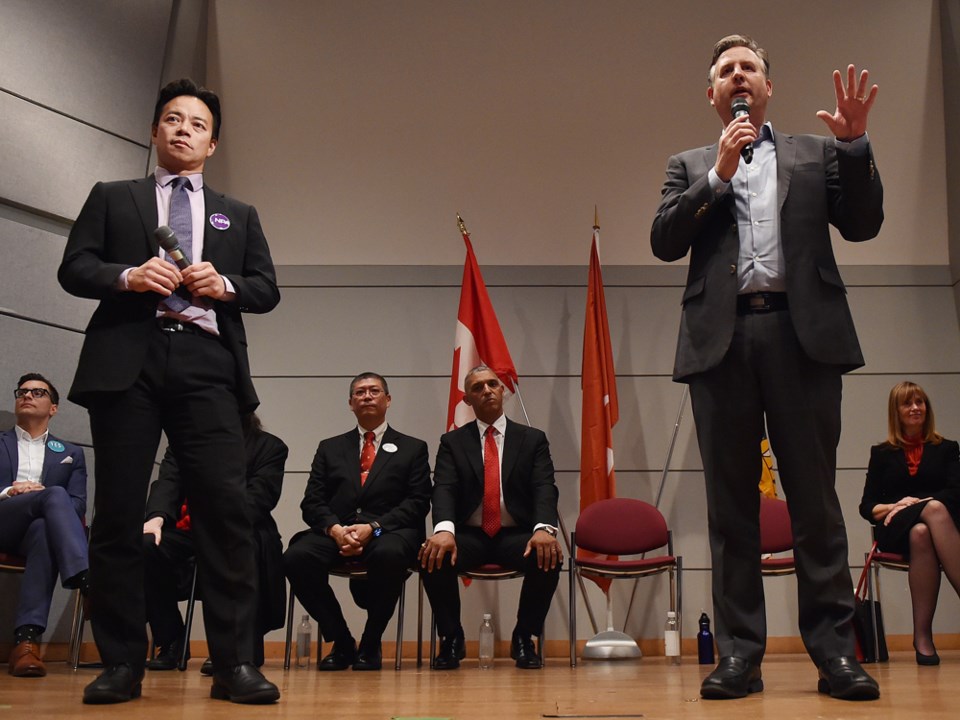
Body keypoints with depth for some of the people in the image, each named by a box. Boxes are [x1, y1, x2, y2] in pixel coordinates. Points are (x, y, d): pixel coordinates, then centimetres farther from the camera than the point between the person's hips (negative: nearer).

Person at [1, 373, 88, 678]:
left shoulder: (71, 453, 25)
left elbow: (78, 505, 11)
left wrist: (45, 502, -9)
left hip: (39, 527, 1)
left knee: (44, 530, -39)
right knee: (55, 494, -32)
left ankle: (26, 639, -48)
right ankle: (88, 582, -52)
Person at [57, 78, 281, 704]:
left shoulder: (238, 216, 24)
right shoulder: (112, 198, 21)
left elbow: (268, 290, 16)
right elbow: (74, 268, 10)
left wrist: (224, 285, -4)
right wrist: (128, 276, -9)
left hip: (206, 365, 1)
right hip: (126, 363, 0)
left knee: (226, 508, -10)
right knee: (118, 512, -1)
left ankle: (235, 664, -7)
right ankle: (122, 664, 7)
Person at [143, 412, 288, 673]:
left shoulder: (269, 446, 9)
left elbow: (258, 496, -7)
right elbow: (168, 482, 3)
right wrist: (157, 517, -20)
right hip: (188, 533, 3)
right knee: (146, 546, -26)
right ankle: (170, 642, -9)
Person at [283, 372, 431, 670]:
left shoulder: (412, 448, 16)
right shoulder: (330, 448, 22)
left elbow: (417, 503, 3)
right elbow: (312, 502, 11)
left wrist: (373, 527, -13)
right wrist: (335, 528, -11)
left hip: (388, 532, -2)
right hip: (335, 531, 2)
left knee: (390, 555, -38)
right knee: (296, 557, -29)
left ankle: (370, 645, -13)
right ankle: (341, 643, -9)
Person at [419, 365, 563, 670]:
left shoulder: (533, 439, 9)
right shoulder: (452, 442, 9)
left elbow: (545, 488, -6)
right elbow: (444, 489, -7)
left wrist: (544, 528, -28)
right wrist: (444, 529, -30)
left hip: (516, 536, 0)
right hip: (468, 536, 0)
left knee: (549, 557, -31)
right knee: (433, 556, -31)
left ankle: (524, 638, -5)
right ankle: (450, 638, -5)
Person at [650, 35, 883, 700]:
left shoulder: (816, 154, 19)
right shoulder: (690, 166, 20)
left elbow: (862, 225, 9)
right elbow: (665, 242, 5)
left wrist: (856, 145, -2)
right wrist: (718, 173, -2)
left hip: (802, 333, 0)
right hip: (721, 339, 1)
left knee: (815, 498, -2)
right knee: (731, 504, 1)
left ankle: (834, 650, 4)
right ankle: (740, 654, 5)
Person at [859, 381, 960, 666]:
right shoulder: (882, 453, 19)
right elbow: (867, 507, 11)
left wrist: (916, 503, -15)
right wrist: (895, 506, -10)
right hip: (896, 529, 0)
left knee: (921, 533, -40)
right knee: (934, 510, -38)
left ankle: (922, 635, -45)